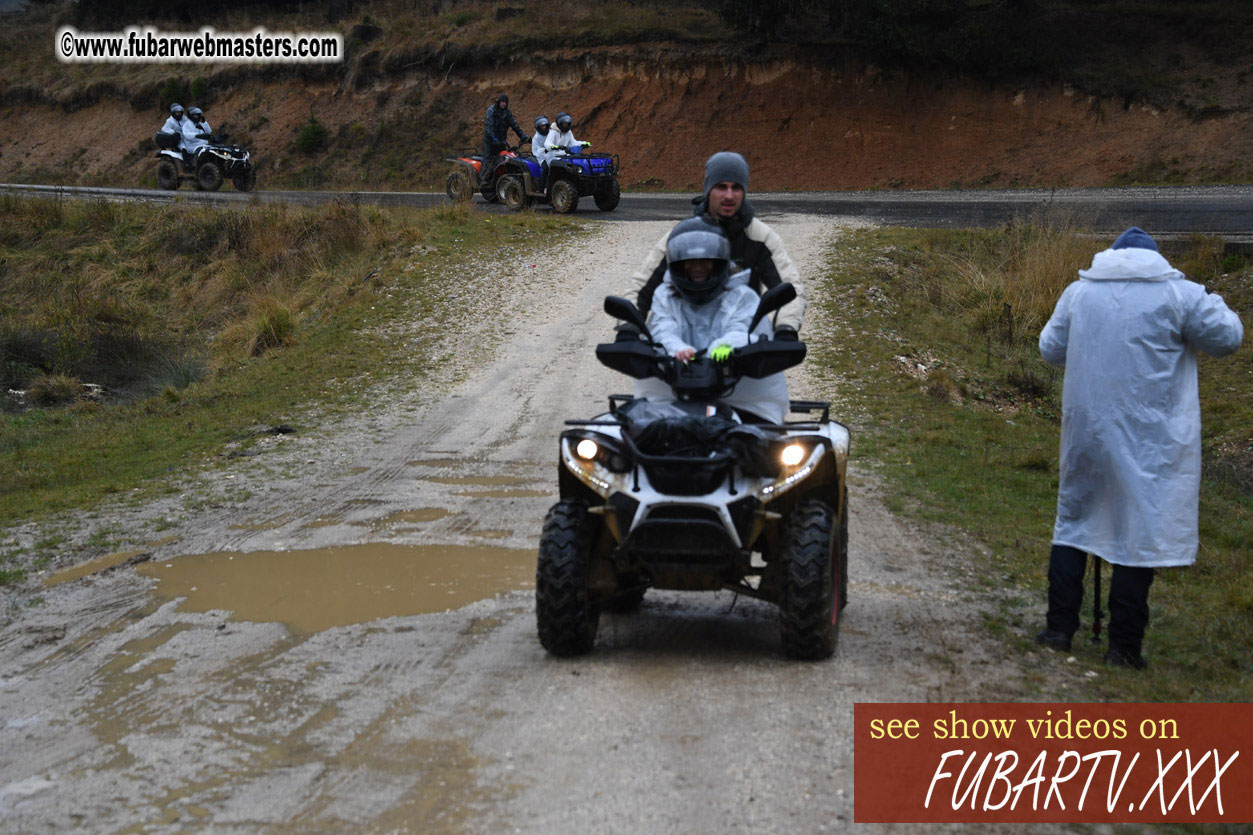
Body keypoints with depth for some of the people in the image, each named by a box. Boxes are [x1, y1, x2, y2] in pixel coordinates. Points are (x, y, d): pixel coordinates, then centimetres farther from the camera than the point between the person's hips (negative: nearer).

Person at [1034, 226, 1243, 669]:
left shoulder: (1079, 292, 4)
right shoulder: (1179, 294, -7)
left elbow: (1050, 349, 13)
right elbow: (1226, 337, 1)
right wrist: (1213, 304, 20)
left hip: (1087, 429, 3)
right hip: (1150, 437, -3)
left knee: (1074, 521, 17)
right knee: (1141, 530, 2)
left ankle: (1059, 627, 17)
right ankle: (1124, 645, 4)